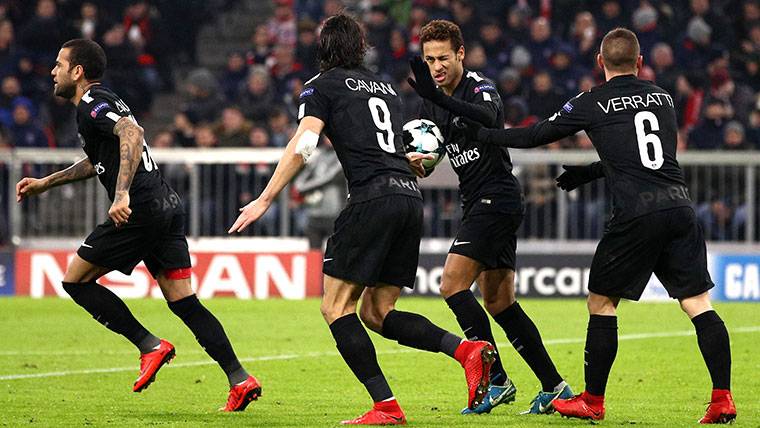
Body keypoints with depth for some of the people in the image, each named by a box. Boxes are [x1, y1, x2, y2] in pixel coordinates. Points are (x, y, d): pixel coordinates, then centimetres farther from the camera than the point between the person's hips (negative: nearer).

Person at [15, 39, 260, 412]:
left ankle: (150, 346, -3)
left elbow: (132, 134, -26)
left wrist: (122, 194, -33)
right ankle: (240, 378, -4)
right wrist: (44, 183, 43)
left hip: (140, 210, -9)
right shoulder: (103, 102, 24)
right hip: (167, 206, 9)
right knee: (185, 303, 6)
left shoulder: (92, 103, -7)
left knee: (75, 280, 2)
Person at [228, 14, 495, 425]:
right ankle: (465, 349, -8)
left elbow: (303, 144, -7)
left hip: (372, 198, -7)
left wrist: (265, 199, -7)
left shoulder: (322, 85, 6)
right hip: (410, 198, 7)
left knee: (336, 306, -1)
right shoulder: (386, 88, 24)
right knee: (377, 313, 12)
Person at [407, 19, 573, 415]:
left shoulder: (480, 88, -13)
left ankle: (495, 379, -16)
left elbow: (487, 117, -36)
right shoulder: (433, 102, 12)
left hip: (496, 198, -9)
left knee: (452, 284, -18)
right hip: (476, 202, 9)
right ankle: (554, 386, 11)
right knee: (499, 304, 8)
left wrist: (438, 98, -51)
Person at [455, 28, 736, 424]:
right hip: (679, 206, 4)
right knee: (698, 303, 3)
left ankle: (592, 401, 15)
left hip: (635, 216, -4)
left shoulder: (592, 103, 4)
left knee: (601, 302, 10)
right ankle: (722, 399, -6)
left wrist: (481, 134, 25)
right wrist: (589, 173, 38)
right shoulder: (663, 98, 18)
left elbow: (534, 136, 11)